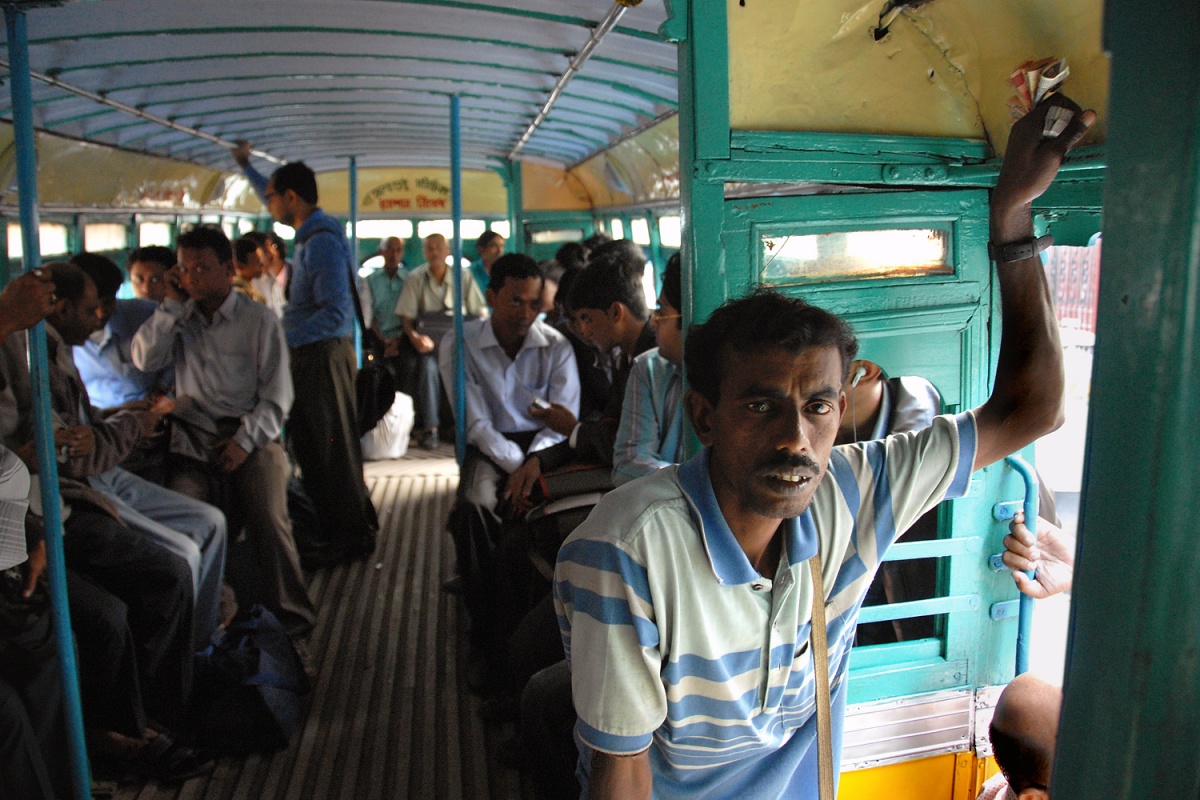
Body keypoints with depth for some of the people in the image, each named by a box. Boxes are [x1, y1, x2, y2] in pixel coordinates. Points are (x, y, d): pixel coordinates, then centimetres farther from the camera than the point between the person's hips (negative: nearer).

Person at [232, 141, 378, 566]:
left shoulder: (322, 240, -18)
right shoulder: (310, 230, 11)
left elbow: (335, 313, -24)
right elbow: (276, 206, 35)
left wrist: (282, 338, -22)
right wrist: (246, 166, 43)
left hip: (324, 355, -10)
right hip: (311, 355, 10)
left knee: (331, 448, -2)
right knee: (310, 447, 14)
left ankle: (351, 537, 9)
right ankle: (336, 527, 23)